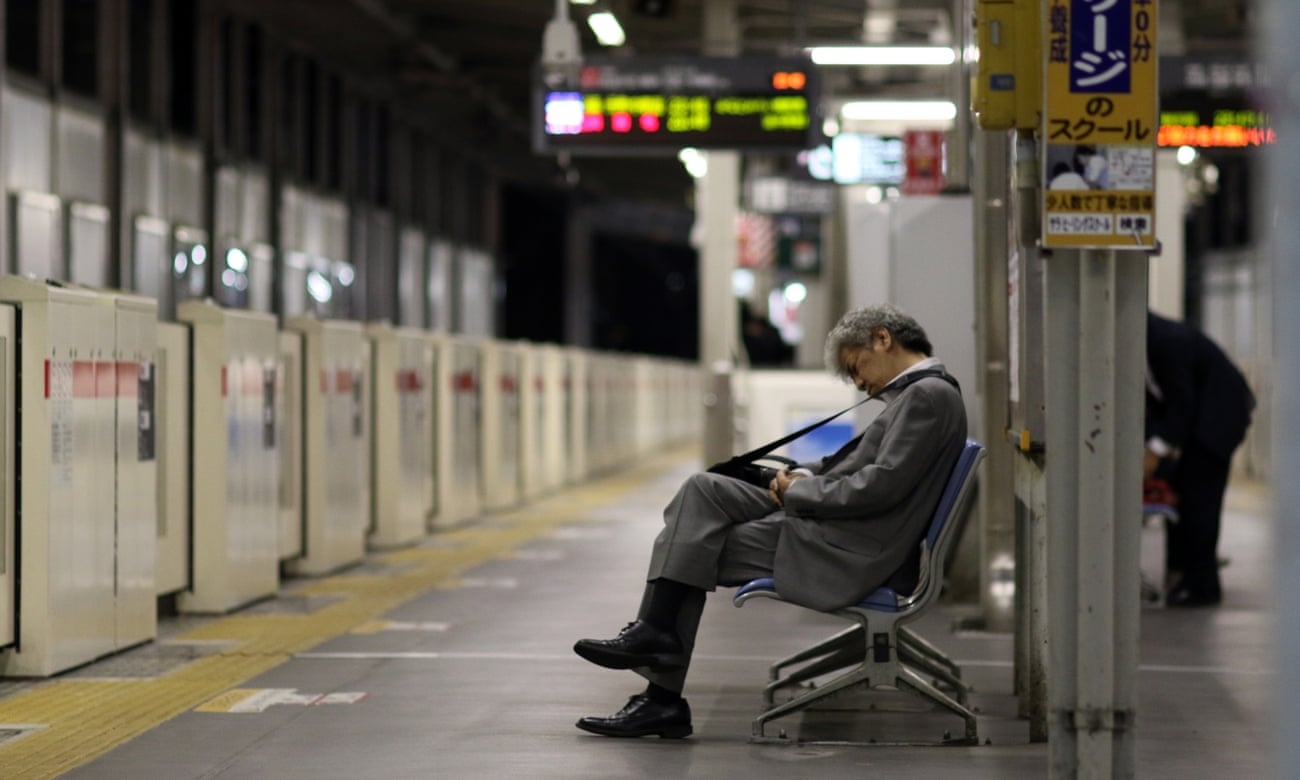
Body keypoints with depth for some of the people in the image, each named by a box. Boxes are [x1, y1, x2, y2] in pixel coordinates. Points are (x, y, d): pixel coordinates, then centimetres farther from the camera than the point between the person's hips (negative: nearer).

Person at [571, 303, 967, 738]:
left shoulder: (930, 396, -13)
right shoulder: (917, 393, 18)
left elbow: (881, 486, -21)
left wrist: (799, 492, -9)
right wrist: (803, 476, 4)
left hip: (851, 553, -10)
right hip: (829, 527, 10)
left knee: (694, 550, -6)